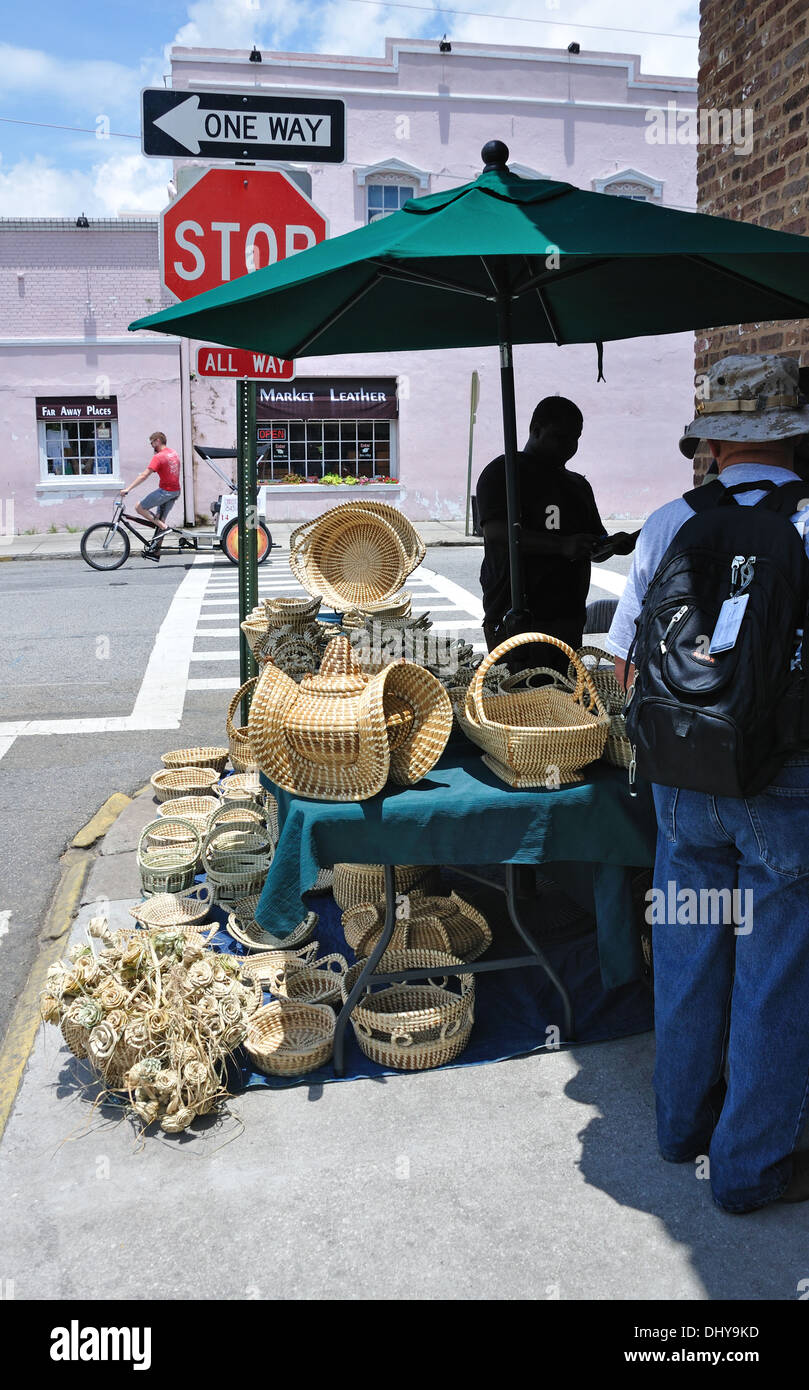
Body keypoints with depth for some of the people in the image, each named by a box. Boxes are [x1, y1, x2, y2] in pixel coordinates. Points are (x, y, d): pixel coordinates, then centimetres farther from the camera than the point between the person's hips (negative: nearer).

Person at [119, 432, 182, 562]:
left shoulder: (159, 457, -15)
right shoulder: (174, 454, 12)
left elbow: (144, 476, -20)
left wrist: (128, 489, -20)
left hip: (165, 491, -9)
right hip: (175, 491, 9)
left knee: (139, 507, -2)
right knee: (159, 519, 14)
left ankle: (164, 527, -8)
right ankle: (155, 552, 14)